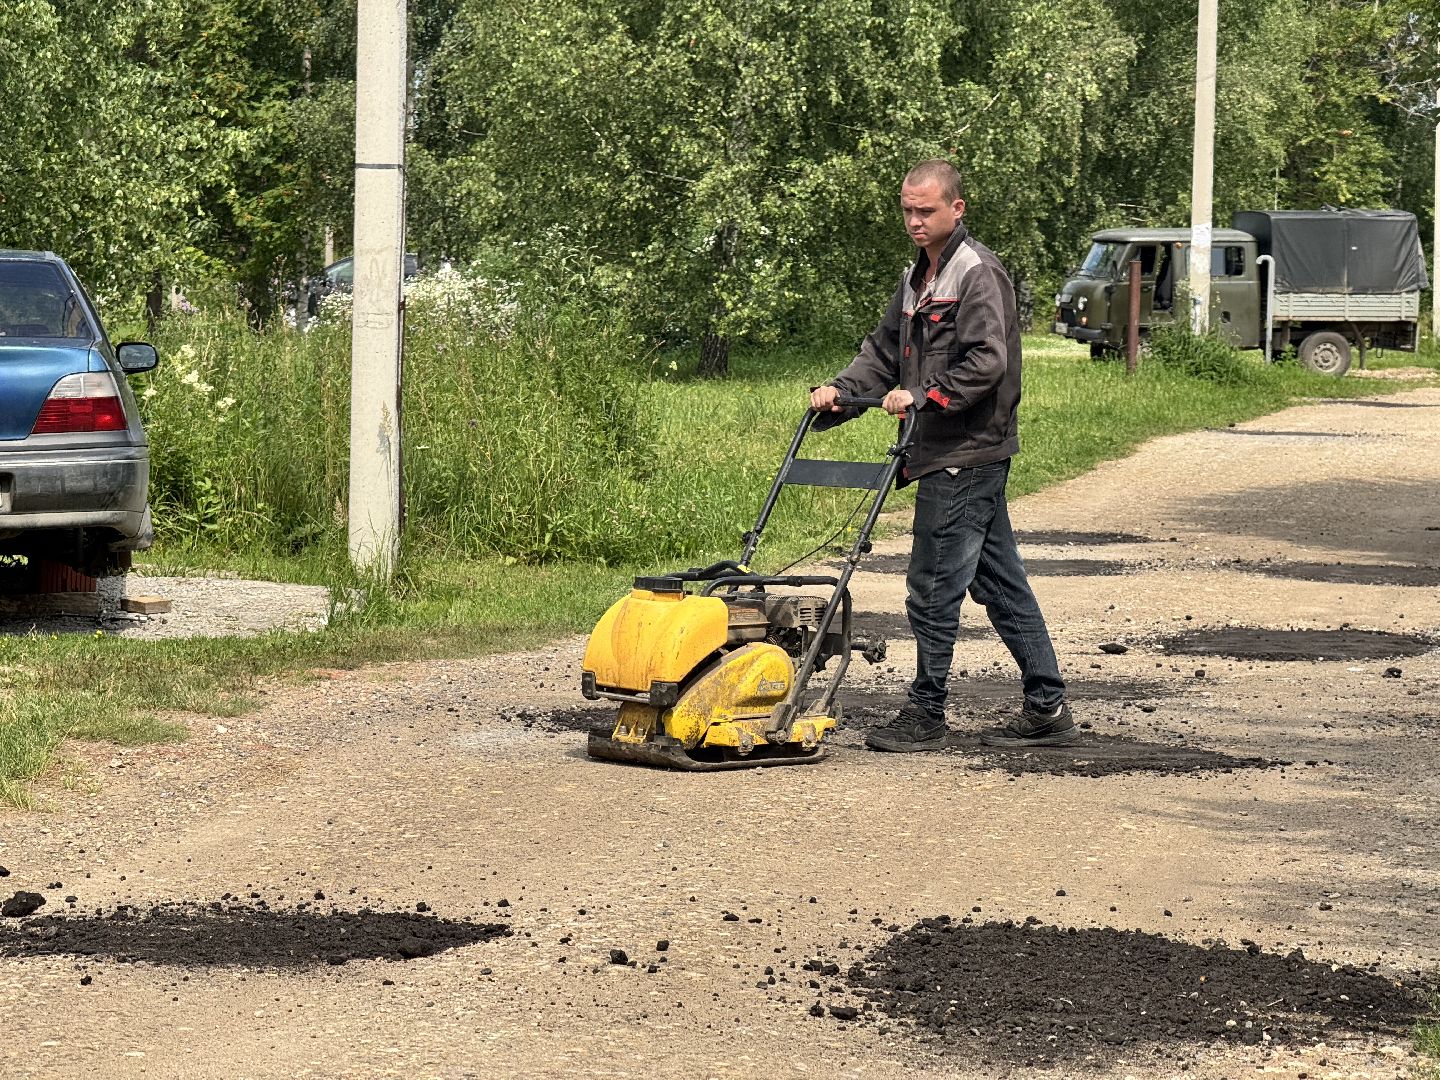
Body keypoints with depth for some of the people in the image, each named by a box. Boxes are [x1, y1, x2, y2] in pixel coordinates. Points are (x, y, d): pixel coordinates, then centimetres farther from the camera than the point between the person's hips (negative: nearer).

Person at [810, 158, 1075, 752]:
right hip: (955, 456, 10)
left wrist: (923, 395, -23)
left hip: (966, 457, -10)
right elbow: (884, 351, 22)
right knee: (1001, 584, 11)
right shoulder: (918, 278, 17)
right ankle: (1047, 709, 14)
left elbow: (987, 362, -21)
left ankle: (924, 716, 2)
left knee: (933, 587, -6)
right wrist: (838, 391, 8)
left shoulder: (977, 273, -12)